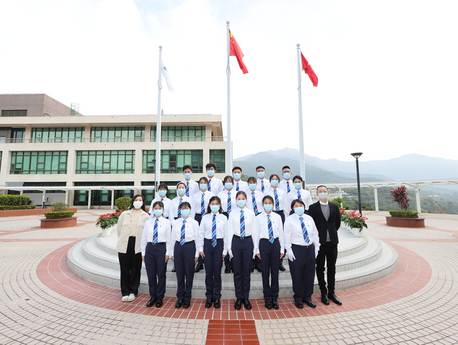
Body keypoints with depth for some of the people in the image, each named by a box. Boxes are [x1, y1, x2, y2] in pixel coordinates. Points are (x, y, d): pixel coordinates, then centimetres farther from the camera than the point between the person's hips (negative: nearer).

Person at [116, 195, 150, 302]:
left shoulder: (146, 216, 1)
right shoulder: (124, 214, 5)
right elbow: (119, 229, 12)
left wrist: (143, 243, 1)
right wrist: (122, 240, 12)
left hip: (138, 245, -1)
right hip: (124, 245, 1)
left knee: (135, 269, 7)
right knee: (124, 269, 7)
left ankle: (133, 292, 23)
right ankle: (125, 292, 22)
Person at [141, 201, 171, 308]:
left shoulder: (166, 222, -1)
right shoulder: (148, 222, 5)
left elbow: (168, 238, -2)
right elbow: (144, 238, 9)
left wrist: (167, 253, -5)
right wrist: (143, 252, 7)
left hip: (161, 248, -2)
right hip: (150, 248, 2)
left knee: (161, 274, 6)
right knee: (151, 274, 10)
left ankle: (160, 298, 24)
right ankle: (153, 297, 28)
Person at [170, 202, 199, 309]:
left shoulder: (194, 223, -3)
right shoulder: (175, 223, 4)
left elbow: (197, 238, -2)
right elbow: (172, 238, 9)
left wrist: (196, 254, -3)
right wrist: (172, 252, 8)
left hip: (190, 247, -2)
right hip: (178, 247, 2)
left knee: (189, 273, 7)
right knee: (179, 273, 9)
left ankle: (187, 298, 24)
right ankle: (180, 297, 27)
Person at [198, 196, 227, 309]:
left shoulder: (223, 218, 0)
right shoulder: (205, 218, 2)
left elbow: (226, 234, 0)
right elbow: (201, 233, 5)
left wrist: (225, 250, -3)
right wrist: (201, 248, 1)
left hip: (219, 244, -1)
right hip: (208, 243, 1)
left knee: (217, 271, 5)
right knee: (208, 271, 7)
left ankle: (217, 297, 22)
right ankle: (209, 297, 24)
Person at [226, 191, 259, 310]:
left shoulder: (251, 213, 0)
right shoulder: (232, 213, -2)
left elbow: (255, 231, 2)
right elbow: (229, 231, 0)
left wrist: (256, 247, 0)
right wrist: (229, 247, -2)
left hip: (248, 242, 1)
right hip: (236, 242, 0)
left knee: (246, 271, 10)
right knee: (237, 271, 9)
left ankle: (246, 298, 26)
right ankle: (238, 297, 26)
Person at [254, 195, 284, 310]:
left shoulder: (277, 217, 3)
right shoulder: (258, 218, -1)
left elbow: (281, 233, 6)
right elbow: (256, 234, 0)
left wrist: (282, 249, 5)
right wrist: (257, 250, -1)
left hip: (275, 243, 1)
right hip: (264, 244, -1)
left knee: (275, 271, 8)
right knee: (265, 271, 7)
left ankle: (274, 297, 24)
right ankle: (267, 297, 23)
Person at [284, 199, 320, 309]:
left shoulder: (309, 219, 6)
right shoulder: (290, 220, -6)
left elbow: (315, 234, 12)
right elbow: (287, 236, -6)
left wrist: (316, 247, 10)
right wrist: (289, 250, -10)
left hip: (310, 249, 4)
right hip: (296, 249, -4)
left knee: (309, 274, 12)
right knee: (297, 275, 4)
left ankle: (307, 297, 30)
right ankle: (298, 298, 24)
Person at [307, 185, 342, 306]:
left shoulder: (335, 207, 7)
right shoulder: (313, 208, -5)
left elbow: (337, 223, 15)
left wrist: (332, 233, 11)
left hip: (332, 242, 3)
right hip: (319, 242, -3)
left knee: (332, 268, 13)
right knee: (320, 268, 7)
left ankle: (331, 292, 26)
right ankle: (323, 293, 21)